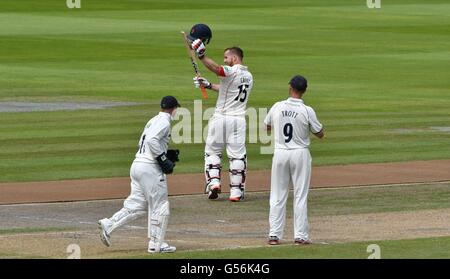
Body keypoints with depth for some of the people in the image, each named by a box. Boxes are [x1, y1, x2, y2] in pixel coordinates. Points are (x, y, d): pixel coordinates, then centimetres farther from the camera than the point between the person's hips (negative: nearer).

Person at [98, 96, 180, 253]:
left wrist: (166, 154, 19)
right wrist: (163, 160, -18)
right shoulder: (164, 122, -9)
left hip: (137, 164, 9)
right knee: (160, 206, 0)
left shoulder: (153, 121, 20)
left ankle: (108, 225, 0)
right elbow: (152, 140, -23)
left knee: (136, 205, 11)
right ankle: (156, 244, 4)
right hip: (150, 167, -9)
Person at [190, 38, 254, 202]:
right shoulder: (248, 76, 12)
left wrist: (202, 56, -44)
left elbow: (216, 68, -34)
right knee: (237, 155, 6)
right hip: (239, 120, 5)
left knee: (212, 152, 11)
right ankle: (236, 191, 2)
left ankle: (213, 181, -4)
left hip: (221, 118, -5)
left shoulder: (232, 72, -12)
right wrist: (208, 85, 20)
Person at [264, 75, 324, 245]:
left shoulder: (277, 107, -3)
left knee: (277, 196, 8)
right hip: (300, 154, -2)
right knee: (300, 196, 4)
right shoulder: (307, 111, -11)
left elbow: (267, 127, 14)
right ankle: (300, 236, 3)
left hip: (280, 153, 2)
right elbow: (320, 134, -1)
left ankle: (274, 234, 6)